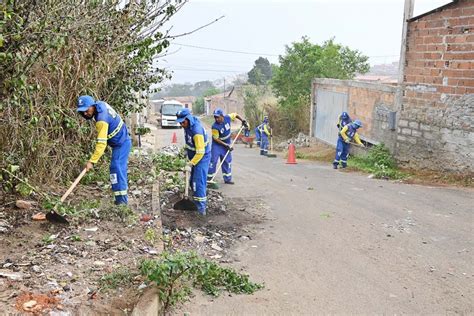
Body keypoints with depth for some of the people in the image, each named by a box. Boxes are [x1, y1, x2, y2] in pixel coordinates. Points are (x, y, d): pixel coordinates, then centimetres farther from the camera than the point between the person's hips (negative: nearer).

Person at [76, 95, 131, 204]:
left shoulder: (102, 120, -30)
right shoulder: (100, 104, -3)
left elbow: (101, 144, -33)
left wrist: (92, 161, -33)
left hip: (121, 144, -10)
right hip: (123, 141, 11)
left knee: (116, 168, -17)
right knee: (120, 168, 13)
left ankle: (121, 199, -20)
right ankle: (123, 197, 20)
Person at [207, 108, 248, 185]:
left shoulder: (228, 118, -16)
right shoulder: (215, 127, -27)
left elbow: (236, 115, 5)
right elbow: (216, 139, -20)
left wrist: (243, 121, -3)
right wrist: (225, 145, -22)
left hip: (227, 143, 5)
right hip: (217, 144, -5)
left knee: (227, 161, 10)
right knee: (213, 160, -10)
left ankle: (227, 179, 20)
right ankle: (209, 177, 0)